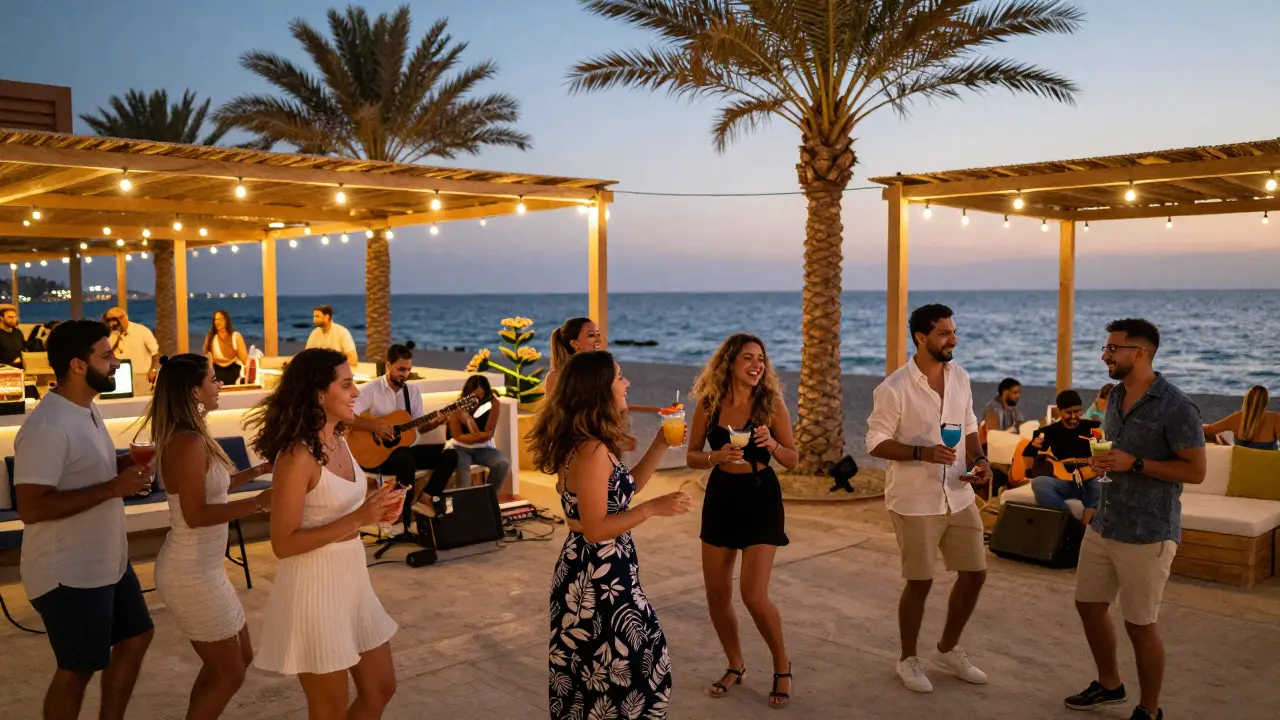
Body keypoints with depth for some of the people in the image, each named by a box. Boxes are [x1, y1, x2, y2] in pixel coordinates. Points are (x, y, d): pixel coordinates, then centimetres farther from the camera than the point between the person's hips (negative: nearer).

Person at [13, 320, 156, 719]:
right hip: (70, 573, -10)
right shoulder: (47, 427, -24)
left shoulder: (87, 410, 7)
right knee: (77, 668, 5)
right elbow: (31, 508, -29)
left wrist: (126, 465, 1)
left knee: (136, 636, 20)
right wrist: (112, 488, -28)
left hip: (107, 561, 10)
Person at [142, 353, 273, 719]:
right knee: (228, 674, 5)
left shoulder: (186, 437, 6)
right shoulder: (189, 442, -23)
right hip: (192, 574, -10)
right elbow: (196, 514, -26)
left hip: (200, 567, 10)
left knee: (239, 658, 22)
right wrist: (259, 501, -25)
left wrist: (257, 471, 10)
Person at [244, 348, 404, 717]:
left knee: (380, 689, 19)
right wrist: (358, 518, -26)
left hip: (352, 579, 8)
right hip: (314, 588, -8)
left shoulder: (339, 441, 4)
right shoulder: (297, 456, -21)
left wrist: (375, 512, -1)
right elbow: (283, 544, -22)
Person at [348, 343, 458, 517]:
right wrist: (376, 427, -27)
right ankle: (405, 514, -28)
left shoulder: (413, 392, 10)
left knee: (449, 454, -11)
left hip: (405, 448, 7)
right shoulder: (371, 390, -9)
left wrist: (437, 422, -10)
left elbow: (419, 426, 9)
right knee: (406, 459, -39)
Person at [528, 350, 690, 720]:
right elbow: (595, 529, -24)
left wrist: (661, 444, 12)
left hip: (596, 567, 10)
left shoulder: (590, 443, 7)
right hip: (599, 573, -10)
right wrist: (653, 509, -23)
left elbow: (625, 488, 17)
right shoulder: (592, 450, -23)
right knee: (620, 664, 4)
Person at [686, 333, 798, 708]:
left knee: (754, 596, -10)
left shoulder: (771, 403, -9)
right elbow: (691, 456, 2)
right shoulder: (708, 403, -4)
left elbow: (793, 460, -3)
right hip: (720, 497, 3)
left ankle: (782, 667, 17)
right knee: (716, 593, 8)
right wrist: (717, 456, -18)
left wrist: (772, 443, -23)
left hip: (761, 498, -3)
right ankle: (735, 665, 32)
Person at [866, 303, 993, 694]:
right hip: (915, 500, -6)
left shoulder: (960, 377, 3)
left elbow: (968, 428, 14)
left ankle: (949, 649, 33)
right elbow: (876, 443, -13)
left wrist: (980, 460, -5)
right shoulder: (894, 389, -17)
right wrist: (922, 452, -26)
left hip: (958, 496, 6)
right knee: (920, 582, 4)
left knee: (974, 573, 11)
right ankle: (908, 659, 26)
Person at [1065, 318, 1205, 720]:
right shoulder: (1116, 396, 9)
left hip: (1147, 535, -8)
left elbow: (1196, 471, -15)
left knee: (1139, 624, 2)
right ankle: (1109, 685, 38)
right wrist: (1100, 461, 2)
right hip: (1103, 526, 8)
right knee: (1088, 605, 16)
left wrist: (1135, 464, -22)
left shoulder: (1176, 408, -16)